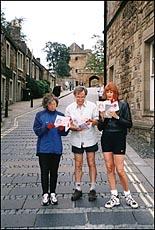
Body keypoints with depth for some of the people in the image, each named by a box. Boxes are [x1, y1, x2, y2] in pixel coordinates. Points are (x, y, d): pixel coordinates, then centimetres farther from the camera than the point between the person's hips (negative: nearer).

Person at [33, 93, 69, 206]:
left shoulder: (60, 115, 5)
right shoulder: (40, 115, 0)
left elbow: (65, 133, 6)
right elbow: (37, 131, -6)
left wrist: (62, 129, -15)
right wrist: (46, 127, -21)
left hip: (56, 148, 2)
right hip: (43, 148, -2)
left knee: (54, 171, 9)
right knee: (44, 171, 3)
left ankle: (53, 193, 20)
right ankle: (45, 194, 13)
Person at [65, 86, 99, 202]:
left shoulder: (92, 106, -1)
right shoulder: (69, 108, 3)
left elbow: (97, 120, 0)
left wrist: (92, 121, -23)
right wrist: (74, 128, -16)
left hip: (90, 139, -1)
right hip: (77, 140, 1)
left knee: (91, 164, 4)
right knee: (78, 165, 7)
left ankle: (92, 189, 13)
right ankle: (78, 189, 16)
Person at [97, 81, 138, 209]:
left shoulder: (123, 104, -3)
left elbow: (129, 124, -8)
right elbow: (100, 128, 7)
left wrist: (117, 117, -19)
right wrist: (102, 118, -11)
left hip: (119, 138, -4)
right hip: (106, 138, 4)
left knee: (120, 170, -3)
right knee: (109, 168, 7)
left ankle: (128, 195, 19)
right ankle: (114, 197, 19)